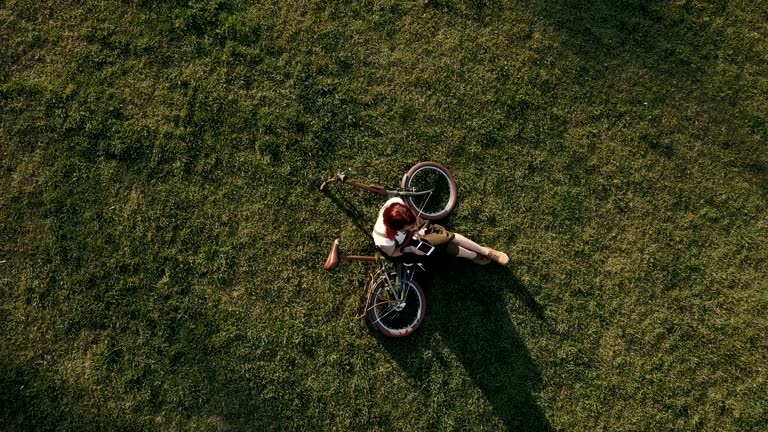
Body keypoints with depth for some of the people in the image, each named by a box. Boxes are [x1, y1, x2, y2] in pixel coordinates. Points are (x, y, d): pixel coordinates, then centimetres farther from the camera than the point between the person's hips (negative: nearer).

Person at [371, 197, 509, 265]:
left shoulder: (395, 202, -36)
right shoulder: (384, 239, -43)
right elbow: (392, 253, -18)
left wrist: (416, 229, -20)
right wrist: (409, 249, -30)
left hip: (416, 229, 3)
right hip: (405, 243, -3)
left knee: (447, 235, -7)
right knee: (444, 245, -9)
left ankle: (486, 251, 11)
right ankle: (476, 256, 19)